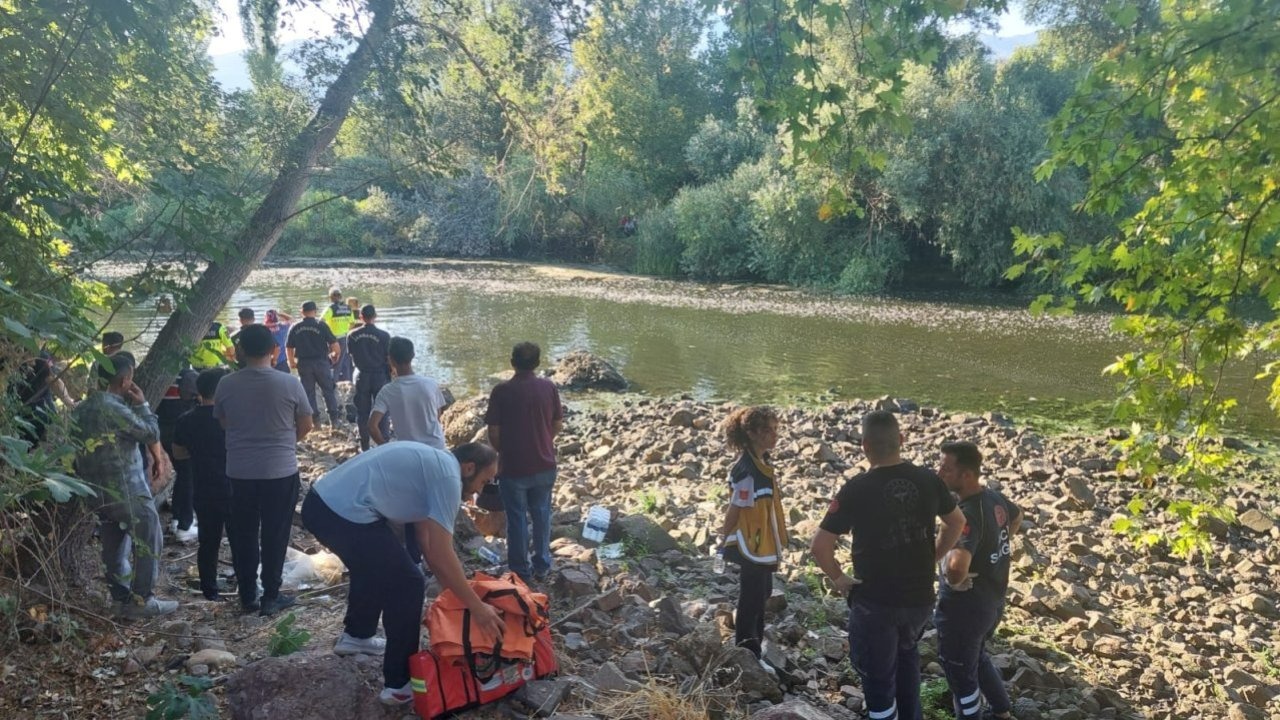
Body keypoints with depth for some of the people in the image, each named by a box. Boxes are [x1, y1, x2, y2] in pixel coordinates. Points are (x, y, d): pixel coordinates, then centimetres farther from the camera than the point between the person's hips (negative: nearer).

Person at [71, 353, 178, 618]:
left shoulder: (81, 409, 8)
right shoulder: (115, 408, -21)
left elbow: (75, 451, 15)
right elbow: (151, 433, -13)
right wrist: (142, 404, -3)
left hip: (98, 490, 9)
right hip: (127, 489, -9)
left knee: (114, 546, 16)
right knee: (148, 542, 1)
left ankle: (120, 599, 21)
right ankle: (141, 600, 2)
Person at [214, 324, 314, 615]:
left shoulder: (226, 385, -6)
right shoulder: (290, 383, -12)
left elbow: (222, 423, 10)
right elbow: (305, 426, 0)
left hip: (240, 471, 2)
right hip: (281, 470, -2)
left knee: (244, 534, 13)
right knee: (275, 534, 8)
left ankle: (248, 595, 21)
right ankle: (270, 596, 14)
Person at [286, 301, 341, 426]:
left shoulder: (295, 328, 0)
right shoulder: (321, 326, -8)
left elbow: (289, 348, 5)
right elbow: (335, 345, -11)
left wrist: (292, 362, 22)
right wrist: (335, 355, 11)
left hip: (303, 364, 2)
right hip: (321, 362, -2)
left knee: (308, 392, 11)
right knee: (328, 390, 9)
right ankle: (334, 419, 9)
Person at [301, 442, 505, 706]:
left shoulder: (432, 464, 21)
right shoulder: (448, 476, -8)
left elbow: (427, 542, 25)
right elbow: (441, 556, -11)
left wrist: (457, 590, 27)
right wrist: (477, 607, -5)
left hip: (320, 503, 10)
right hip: (344, 514, -10)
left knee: (374, 569, 33)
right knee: (407, 585, 1)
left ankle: (356, 635, 53)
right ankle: (399, 684, 10)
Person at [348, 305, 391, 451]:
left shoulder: (352, 335, -5)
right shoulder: (384, 335, -11)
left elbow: (351, 355, 7)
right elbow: (388, 360, -6)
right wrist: (390, 378, 4)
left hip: (361, 377, 2)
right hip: (380, 376, -2)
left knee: (362, 413, 10)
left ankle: (364, 446, 14)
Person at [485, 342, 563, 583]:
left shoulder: (502, 391, -13)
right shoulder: (548, 387, -6)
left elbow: (493, 432, -10)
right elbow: (558, 426, 3)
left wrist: (503, 452, 10)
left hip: (513, 466, -2)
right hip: (544, 464, 3)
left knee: (517, 518, 10)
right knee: (541, 514, 19)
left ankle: (520, 571, 20)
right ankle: (542, 565, 27)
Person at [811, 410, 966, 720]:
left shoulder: (856, 489, -18)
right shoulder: (928, 480, -5)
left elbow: (820, 546, -18)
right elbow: (957, 523, 12)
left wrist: (838, 578, -3)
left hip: (874, 601, -5)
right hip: (920, 596, 5)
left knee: (877, 677, 12)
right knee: (906, 653, 32)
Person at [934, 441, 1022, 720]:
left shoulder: (967, 515, -31)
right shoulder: (994, 498, -4)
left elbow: (957, 565, -48)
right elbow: (1017, 517, 22)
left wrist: (954, 582, -25)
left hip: (965, 607, -9)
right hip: (992, 601, 9)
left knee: (961, 674, 12)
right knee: (977, 658, 31)